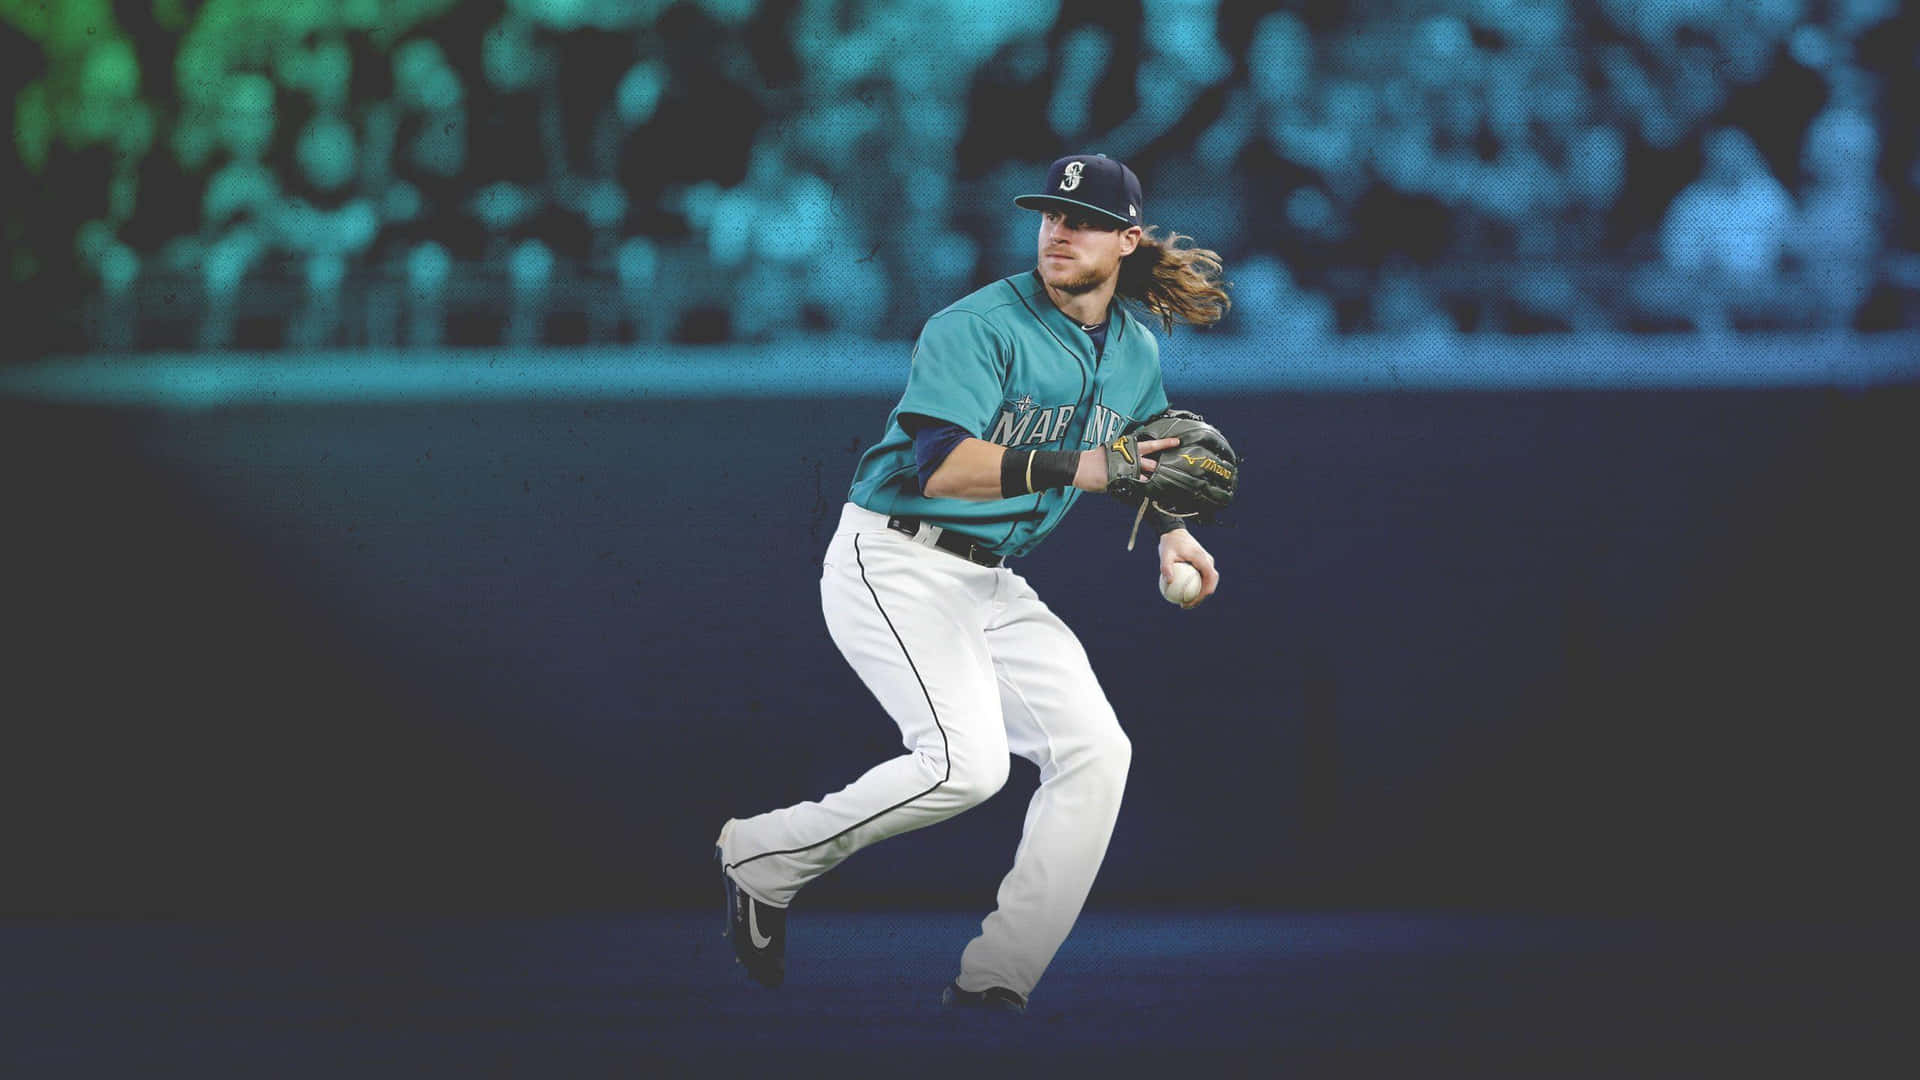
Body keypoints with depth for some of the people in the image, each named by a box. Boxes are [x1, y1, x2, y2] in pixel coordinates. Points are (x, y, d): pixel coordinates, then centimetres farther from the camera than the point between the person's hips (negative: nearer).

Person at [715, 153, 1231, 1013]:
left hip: (993, 586, 8)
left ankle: (995, 981, -3)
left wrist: (1171, 532, 10)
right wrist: (1073, 471, -37)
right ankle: (760, 858, -4)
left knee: (1096, 750, -5)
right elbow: (942, 464, -28)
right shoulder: (982, 326, -16)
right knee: (966, 761, -25)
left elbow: (1144, 452, 29)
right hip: (896, 566, -8)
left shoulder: (1136, 351, 9)